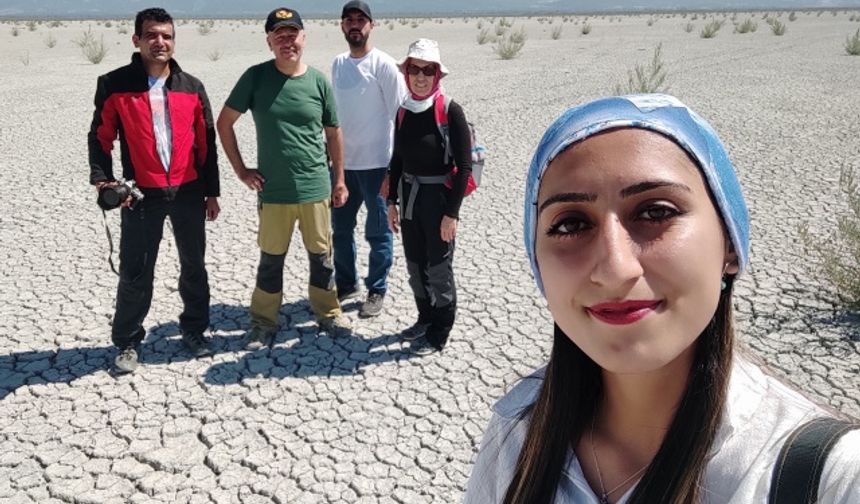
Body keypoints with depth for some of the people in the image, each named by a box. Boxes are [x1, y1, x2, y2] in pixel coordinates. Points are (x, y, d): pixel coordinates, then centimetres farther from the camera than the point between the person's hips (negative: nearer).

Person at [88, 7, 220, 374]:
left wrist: (211, 192, 7)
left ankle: (194, 329, 30)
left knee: (194, 265, 12)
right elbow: (100, 137, 1)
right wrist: (102, 178, -14)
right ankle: (128, 342, 20)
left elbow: (206, 143, 8)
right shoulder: (114, 85, -2)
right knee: (135, 272, 3)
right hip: (142, 194, -2)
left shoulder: (192, 87, 6)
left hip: (189, 192, 3)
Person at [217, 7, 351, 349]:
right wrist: (240, 170, -2)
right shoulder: (256, 77, -5)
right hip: (273, 191, -1)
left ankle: (328, 314, 31)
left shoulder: (319, 81, -1)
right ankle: (264, 323, 24)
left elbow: (333, 133, 8)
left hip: (316, 188, 1)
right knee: (270, 260, 10)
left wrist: (339, 179, 8)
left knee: (322, 256, 13)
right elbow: (224, 122, 2)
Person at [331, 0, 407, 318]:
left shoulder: (383, 65, -9)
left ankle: (377, 291, 19)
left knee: (378, 232, 5)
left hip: (376, 163, -6)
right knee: (341, 228, 15)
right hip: (342, 162, 6)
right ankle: (345, 284, 32)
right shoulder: (338, 64, 9)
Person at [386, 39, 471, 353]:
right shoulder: (404, 111, 3)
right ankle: (425, 318, 37)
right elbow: (397, 160, 11)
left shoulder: (450, 111, -14)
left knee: (438, 269, 6)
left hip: (438, 197, -6)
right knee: (415, 265, 17)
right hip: (409, 196, 6)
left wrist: (452, 213, -17)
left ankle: (439, 333, 22)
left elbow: (464, 167, -15)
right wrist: (392, 202, 11)